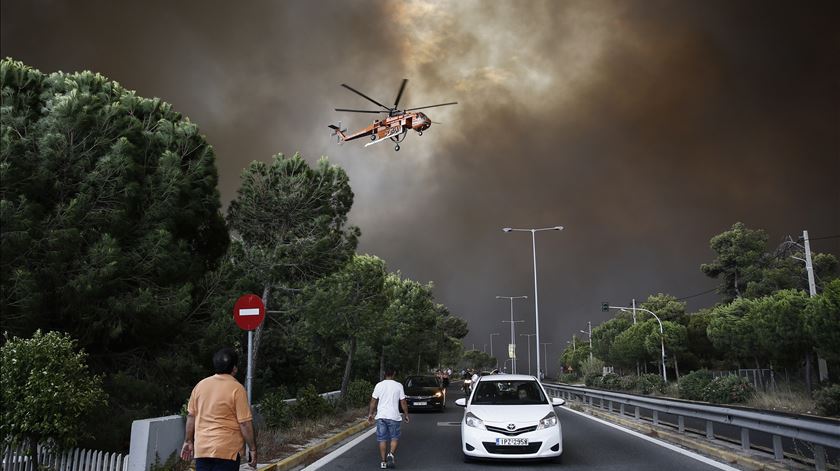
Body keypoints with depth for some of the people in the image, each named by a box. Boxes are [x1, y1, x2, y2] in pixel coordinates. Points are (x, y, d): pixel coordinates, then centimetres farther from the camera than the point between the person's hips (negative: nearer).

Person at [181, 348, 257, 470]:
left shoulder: (200, 385, 5)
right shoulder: (237, 388, -11)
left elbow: (191, 416, 10)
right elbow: (245, 423, -12)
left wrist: (188, 441, 20)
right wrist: (253, 449, -4)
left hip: (201, 449, 5)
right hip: (226, 451, -5)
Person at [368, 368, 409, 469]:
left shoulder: (379, 385, 1)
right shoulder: (398, 386, -3)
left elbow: (373, 401, 2)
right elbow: (403, 402, 0)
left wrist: (370, 413, 12)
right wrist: (406, 414, 11)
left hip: (381, 416, 2)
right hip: (394, 416, -1)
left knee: (382, 439, 8)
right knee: (395, 438, 11)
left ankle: (383, 461, 9)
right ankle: (391, 454, -11)